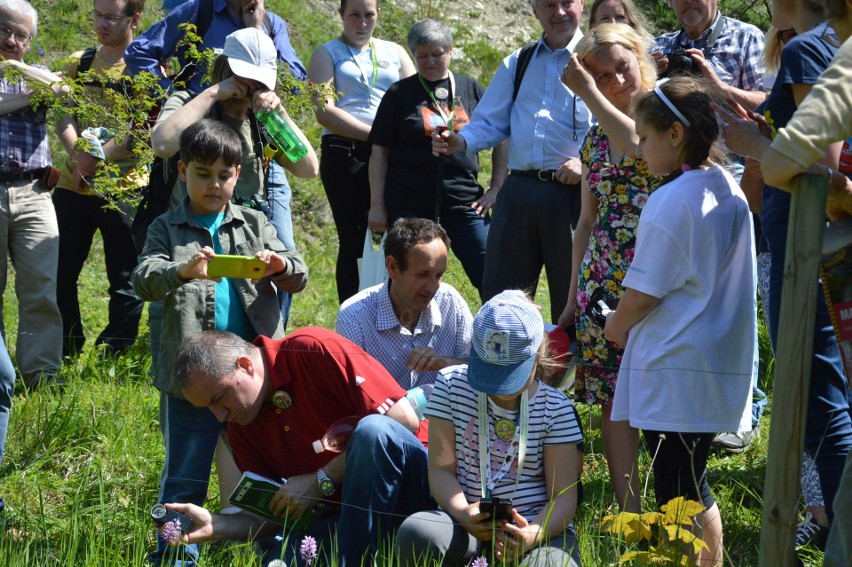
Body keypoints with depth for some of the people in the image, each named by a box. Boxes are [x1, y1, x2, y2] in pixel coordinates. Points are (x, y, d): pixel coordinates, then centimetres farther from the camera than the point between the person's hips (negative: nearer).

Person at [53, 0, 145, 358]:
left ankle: (113, 357, 10)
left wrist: (102, 155, -23)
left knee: (124, 280, 1)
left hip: (124, 188, -5)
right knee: (60, 273, 7)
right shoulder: (80, 63, 12)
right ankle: (65, 353, 20)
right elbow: (64, 117, 4)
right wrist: (78, 155, -16)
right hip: (73, 185, 5)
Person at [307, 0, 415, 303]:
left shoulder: (394, 52, 20)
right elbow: (325, 111, -4)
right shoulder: (327, 54, 10)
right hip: (346, 153, -3)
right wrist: (375, 135, -12)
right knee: (354, 241, -5)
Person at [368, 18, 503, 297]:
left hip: (463, 203, 1)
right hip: (409, 208, -1)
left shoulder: (472, 90, 9)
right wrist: (377, 205, -1)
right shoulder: (400, 94, 5)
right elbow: (380, 151, 4)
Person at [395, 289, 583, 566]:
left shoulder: (555, 408, 1)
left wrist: (533, 534, -26)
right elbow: (441, 469, -1)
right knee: (415, 533, -34)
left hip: (536, 527, -1)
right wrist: (463, 514, -24)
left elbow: (563, 497, -3)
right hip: (466, 524, 1)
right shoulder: (451, 386, 3)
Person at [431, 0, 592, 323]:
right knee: (499, 293, 6)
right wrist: (460, 142, -2)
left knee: (571, 298, 3)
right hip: (519, 190, 5)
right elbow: (490, 123, 17)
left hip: (572, 191, -5)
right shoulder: (516, 65, 18)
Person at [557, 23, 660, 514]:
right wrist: (572, 298, 17)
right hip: (602, 284, 5)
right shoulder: (595, 139, 15)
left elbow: (640, 143, -24)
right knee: (613, 398, 2)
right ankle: (629, 514, 7)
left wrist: (590, 93, -16)